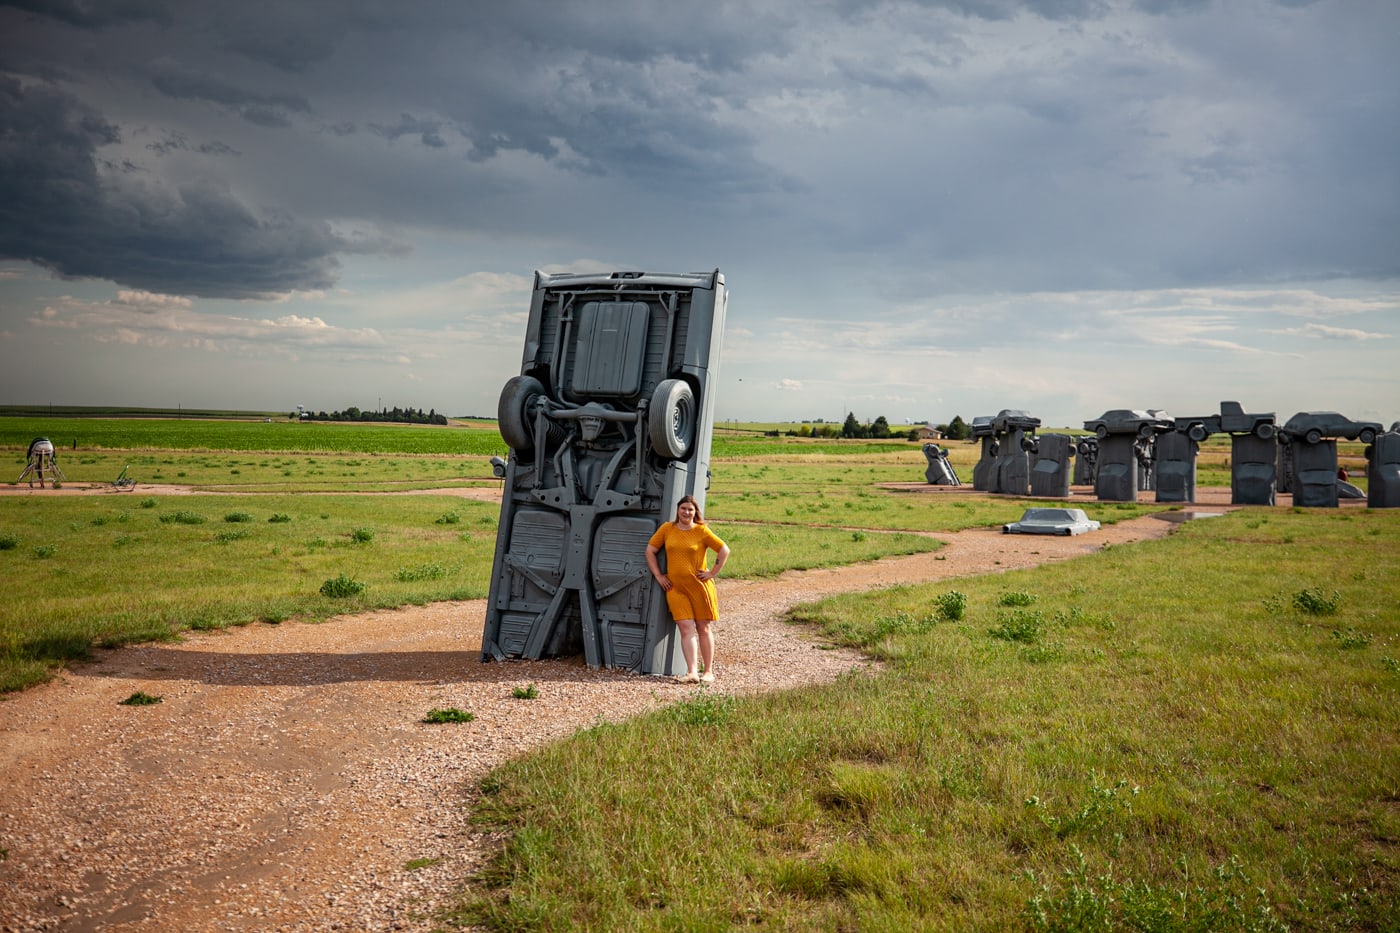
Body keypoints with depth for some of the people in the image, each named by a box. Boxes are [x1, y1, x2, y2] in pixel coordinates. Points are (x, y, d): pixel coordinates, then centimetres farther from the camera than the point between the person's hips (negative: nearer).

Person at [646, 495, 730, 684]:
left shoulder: (702, 531, -3)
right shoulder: (667, 528, 4)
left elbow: (724, 550, -1)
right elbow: (650, 550, 9)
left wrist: (713, 572, -3)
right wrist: (658, 576, 4)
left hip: (700, 586, -1)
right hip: (675, 587, 1)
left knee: (703, 628, 7)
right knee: (686, 629, -6)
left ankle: (709, 672, 14)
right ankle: (692, 673, -11)